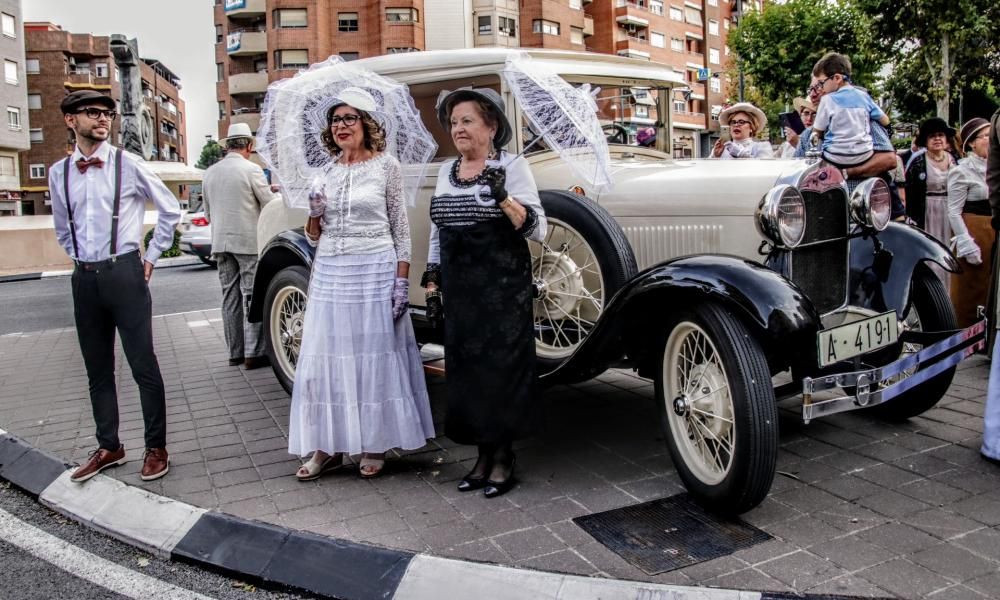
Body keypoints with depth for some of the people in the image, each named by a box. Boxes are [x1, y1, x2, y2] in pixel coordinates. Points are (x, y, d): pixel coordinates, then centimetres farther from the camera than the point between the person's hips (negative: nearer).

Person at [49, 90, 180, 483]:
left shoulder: (127, 164, -3)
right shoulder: (59, 173, 7)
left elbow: (170, 209, 5)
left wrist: (152, 256, 4)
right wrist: (78, 259, 14)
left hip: (123, 272, -4)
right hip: (84, 278, 4)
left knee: (143, 366, -1)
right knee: (98, 370, 12)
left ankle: (156, 448, 11)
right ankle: (109, 447, 26)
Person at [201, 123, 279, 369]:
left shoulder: (210, 172, 9)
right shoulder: (251, 169, -9)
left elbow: (208, 213, 16)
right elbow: (270, 204, -3)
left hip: (221, 242, 6)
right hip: (248, 242, -6)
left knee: (230, 296, 10)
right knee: (252, 296, -3)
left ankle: (235, 352, 13)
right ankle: (253, 353, -4)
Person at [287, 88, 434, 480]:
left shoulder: (386, 166, 0)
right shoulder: (325, 173, 11)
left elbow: (400, 228, 0)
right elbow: (315, 235, 16)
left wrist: (402, 281, -7)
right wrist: (314, 214, -6)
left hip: (374, 271, -4)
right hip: (329, 272, 5)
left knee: (375, 356, 3)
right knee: (324, 359, 5)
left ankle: (375, 445, 16)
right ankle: (328, 446, 16)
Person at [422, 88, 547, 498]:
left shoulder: (512, 166, -5)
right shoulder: (446, 171, 12)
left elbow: (537, 229, -12)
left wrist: (503, 198, -25)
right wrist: (432, 283, 13)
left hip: (502, 289, -5)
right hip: (459, 291, 6)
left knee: (500, 367, 0)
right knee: (465, 369, 8)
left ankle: (503, 458, 14)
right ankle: (483, 455, 21)